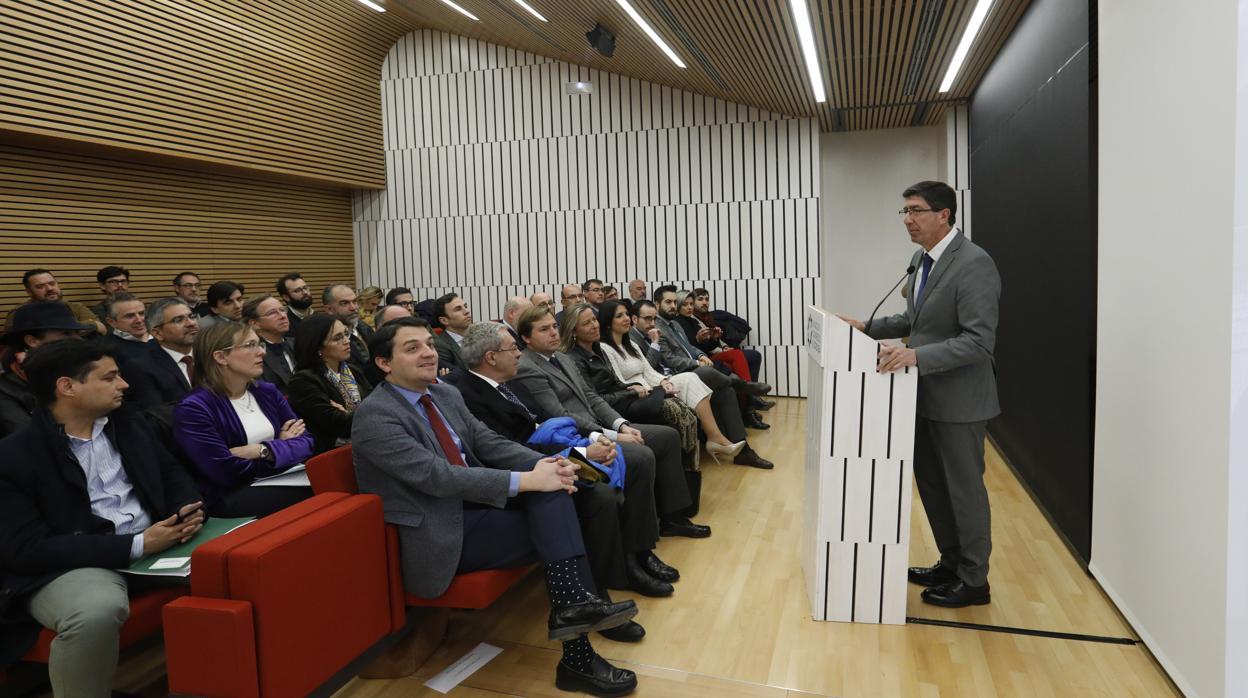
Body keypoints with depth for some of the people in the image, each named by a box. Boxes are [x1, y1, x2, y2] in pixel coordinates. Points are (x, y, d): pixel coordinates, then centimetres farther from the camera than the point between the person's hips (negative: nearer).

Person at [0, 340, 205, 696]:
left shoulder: (128, 423, 10)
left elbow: (172, 472, 17)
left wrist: (188, 511, -8)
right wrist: (137, 544, -21)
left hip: (156, 541, 6)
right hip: (68, 564, -6)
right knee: (97, 609, -38)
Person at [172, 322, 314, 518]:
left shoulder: (267, 392, 11)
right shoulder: (193, 409, -10)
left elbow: (305, 440, 3)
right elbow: (227, 473, -16)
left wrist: (263, 451, -14)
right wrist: (282, 447, -6)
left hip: (278, 482, 7)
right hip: (232, 497, -6)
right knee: (315, 494, -30)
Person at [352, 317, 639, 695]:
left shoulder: (447, 394, 9)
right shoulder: (374, 415, -16)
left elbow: (491, 444, 6)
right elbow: (437, 476, -25)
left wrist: (545, 464, -14)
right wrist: (528, 480, -26)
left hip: (473, 505, 7)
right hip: (436, 535, -7)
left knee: (551, 489, -18)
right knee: (552, 527, -17)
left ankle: (574, 603, -24)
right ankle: (577, 655, -10)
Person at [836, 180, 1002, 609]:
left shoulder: (974, 264, -20)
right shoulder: (921, 259, 8)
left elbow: (978, 341, -25)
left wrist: (917, 355, -32)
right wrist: (869, 327, 8)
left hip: (959, 400, -9)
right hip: (927, 396, 9)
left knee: (964, 488, 6)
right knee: (930, 482, 18)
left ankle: (973, 581, 23)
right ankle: (950, 563, 36)